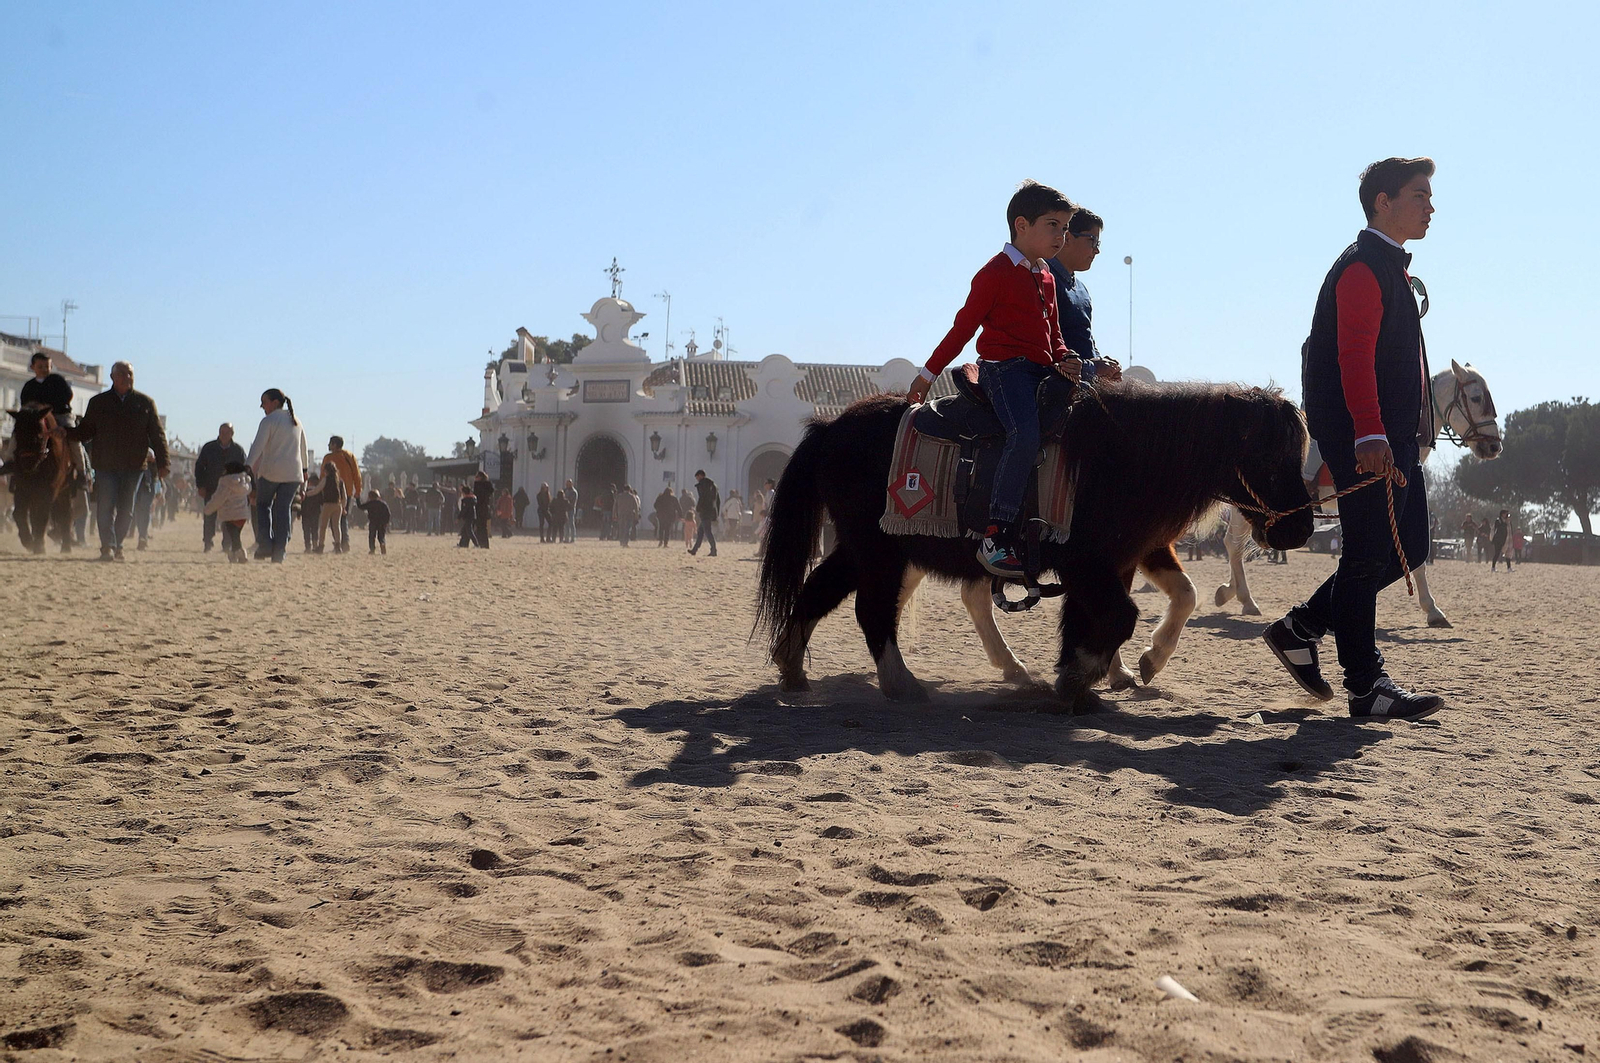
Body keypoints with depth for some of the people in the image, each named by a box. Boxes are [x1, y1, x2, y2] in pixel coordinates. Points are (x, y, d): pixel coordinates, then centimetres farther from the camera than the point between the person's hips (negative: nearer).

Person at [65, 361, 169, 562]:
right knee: (105, 507, -8)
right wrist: (66, 433, -10)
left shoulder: (145, 403, 7)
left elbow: (157, 435, 6)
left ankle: (116, 545, 16)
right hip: (105, 464, -1)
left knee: (126, 509, 6)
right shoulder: (98, 402, 8)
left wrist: (162, 463, -2)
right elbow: (85, 432, 10)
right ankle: (108, 546, -10)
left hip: (134, 465, 1)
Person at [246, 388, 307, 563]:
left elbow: (258, 446, -17)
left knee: (263, 505, 13)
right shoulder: (296, 422, 14)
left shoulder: (269, 421, -6)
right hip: (293, 472, 5)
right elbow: (303, 448, 22)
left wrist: (247, 467, -23)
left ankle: (266, 544, -3)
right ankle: (279, 552, -1)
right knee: (283, 509, 6)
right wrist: (304, 469, 34)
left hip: (270, 471, -5)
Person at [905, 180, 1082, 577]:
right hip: (1003, 366, -9)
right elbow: (964, 326, -2)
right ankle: (996, 537, -31)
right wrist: (928, 374, 0)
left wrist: (1066, 361, 5)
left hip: (1042, 372, 9)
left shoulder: (1046, 278, 22)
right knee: (1025, 433, -31)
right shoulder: (996, 272, -3)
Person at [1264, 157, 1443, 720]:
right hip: (1365, 438, -10)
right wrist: (1370, 435, -30)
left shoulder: (1391, 268, 22)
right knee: (1369, 553, -6)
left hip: (1394, 436, 10)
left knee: (1408, 547, 10)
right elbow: (1354, 356, -22)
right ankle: (1366, 686, -1)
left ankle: (1299, 628, 18)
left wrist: (1412, 431, 21)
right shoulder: (1363, 267, -11)